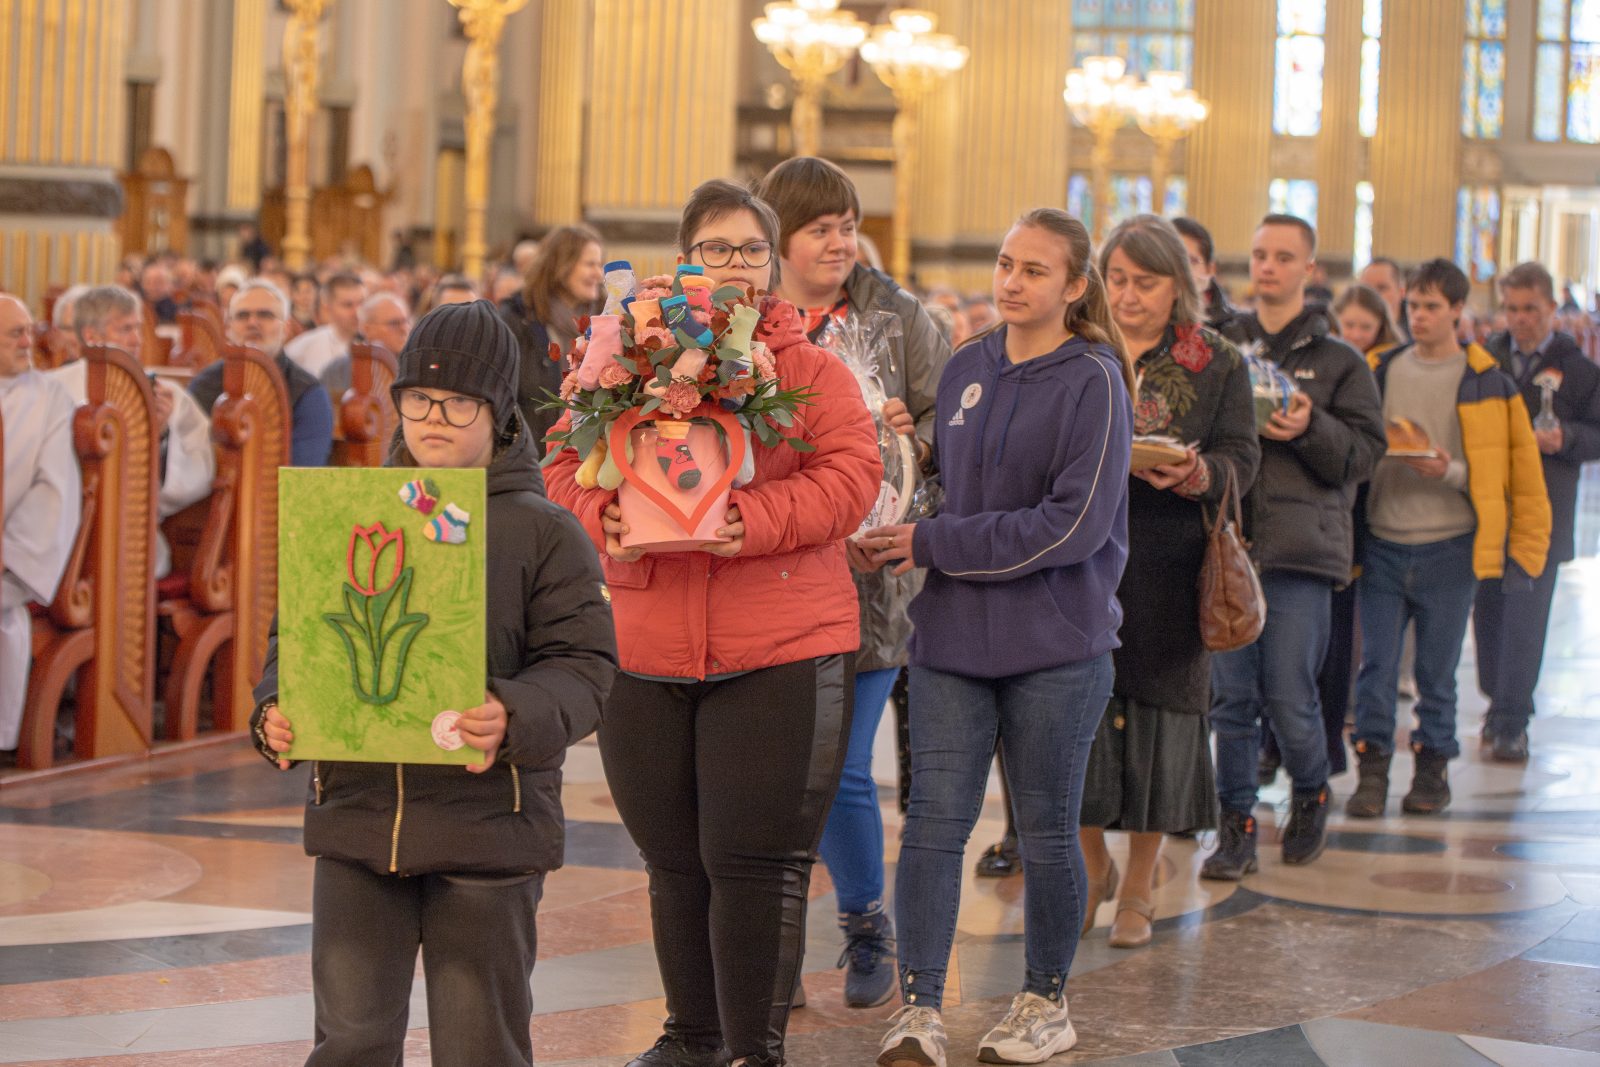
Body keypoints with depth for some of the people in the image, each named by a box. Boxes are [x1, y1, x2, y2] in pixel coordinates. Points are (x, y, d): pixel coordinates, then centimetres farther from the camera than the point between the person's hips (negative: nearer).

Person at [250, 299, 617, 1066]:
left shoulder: (544, 532, -2)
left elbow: (583, 666, -7)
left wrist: (515, 719, -27)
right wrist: (276, 710, -8)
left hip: (487, 825, -3)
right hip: (355, 810, 3)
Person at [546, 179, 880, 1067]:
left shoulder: (810, 367, 2)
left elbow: (851, 475, -9)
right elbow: (567, 463, 7)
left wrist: (753, 522, -22)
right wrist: (606, 518, -14)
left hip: (780, 651, -3)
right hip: (647, 652, 4)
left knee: (755, 861, -4)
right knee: (673, 860, 14)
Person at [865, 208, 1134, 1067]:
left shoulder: (1092, 383, -9)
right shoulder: (965, 369, 9)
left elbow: (1073, 524, -16)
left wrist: (935, 544, -15)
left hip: (1055, 643, -4)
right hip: (952, 636, 4)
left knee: (1046, 827, 8)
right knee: (935, 817, -3)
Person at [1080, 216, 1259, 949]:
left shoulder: (1218, 366, 5)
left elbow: (1240, 460, -2)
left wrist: (1198, 474, -23)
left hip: (1167, 573, -1)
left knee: (1158, 712, 2)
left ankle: (1139, 887, 16)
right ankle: (1092, 866, 21)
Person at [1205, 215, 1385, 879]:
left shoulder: (1337, 359, 5)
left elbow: (1366, 450, 3)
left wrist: (1311, 430, -15)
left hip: (1300, 548, -2)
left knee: (1290, 700, -4)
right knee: (1230, 695, 2)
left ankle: (1311, 797, 23)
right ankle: (1236, 826, 12)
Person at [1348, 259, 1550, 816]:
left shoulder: (1486, 382, -1)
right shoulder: (1379, 371, 7)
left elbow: (1522, 472, 0)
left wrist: (1451, 471, -14)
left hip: (1449, 547, -2)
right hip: (1383, 544, 2)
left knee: (1437, 669, 6)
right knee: (1376, 664, 0)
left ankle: (1434, 766, 18)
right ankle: (1373, 769, 7)